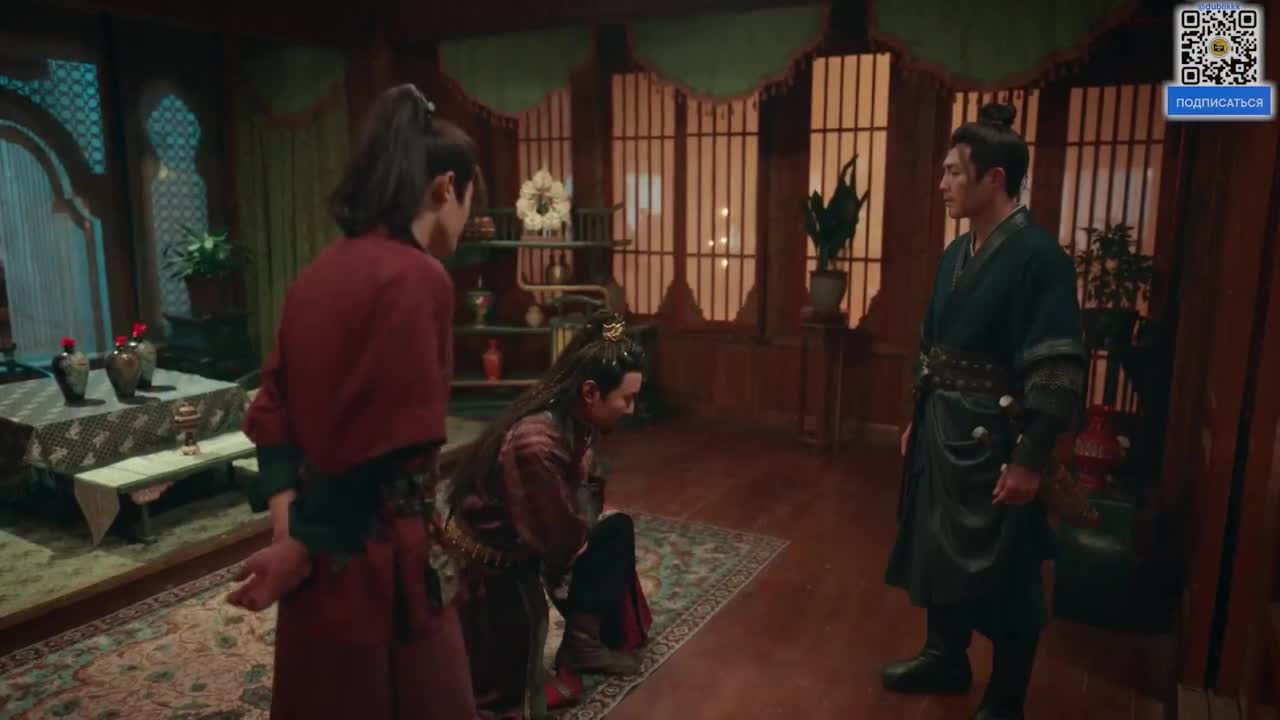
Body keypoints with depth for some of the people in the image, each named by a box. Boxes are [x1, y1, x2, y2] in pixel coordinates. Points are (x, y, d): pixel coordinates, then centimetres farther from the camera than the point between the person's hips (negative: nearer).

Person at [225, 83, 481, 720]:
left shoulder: (320, 272, 6)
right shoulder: (416, 278, -20)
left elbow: (273, 410, 4)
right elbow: (382, 445, -22)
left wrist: (288, 520, -4)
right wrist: (304, 546, -10)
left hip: (320, 556, 8)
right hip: (377, 559, -8)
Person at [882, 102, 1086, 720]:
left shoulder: (1038, 255, -17)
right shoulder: (957, 253, 8)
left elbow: (1058, 371, -20)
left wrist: (1030, 460, -20)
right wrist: (918, 418, 17)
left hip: (995, 437, -8)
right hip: (942, 427, 8)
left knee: (1004, 574, 7)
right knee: (936, 547, 19)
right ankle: (946, 657, 40)